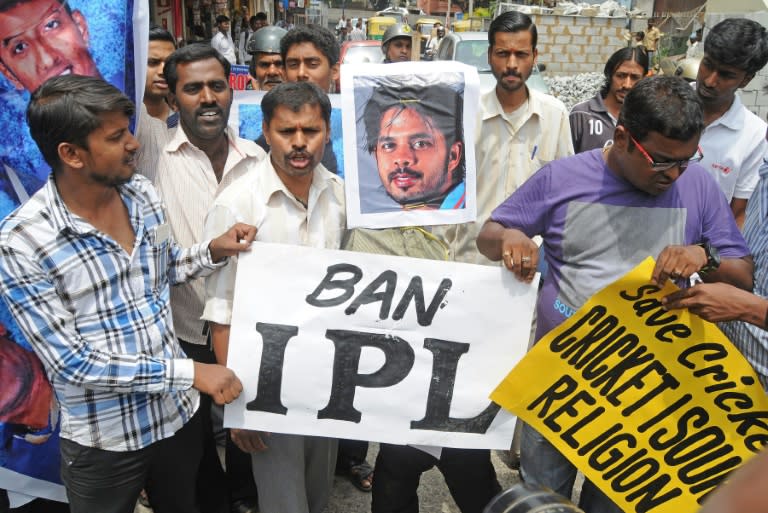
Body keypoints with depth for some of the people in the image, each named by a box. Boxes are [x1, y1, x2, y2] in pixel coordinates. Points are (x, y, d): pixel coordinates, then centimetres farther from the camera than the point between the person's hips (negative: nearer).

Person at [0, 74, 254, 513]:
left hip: (178, 412, 5)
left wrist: (212, 251, -7)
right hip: (103, 440, -4)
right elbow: (71, 363, -22)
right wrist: (188, 372, -25)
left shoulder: (143, 193, -5)